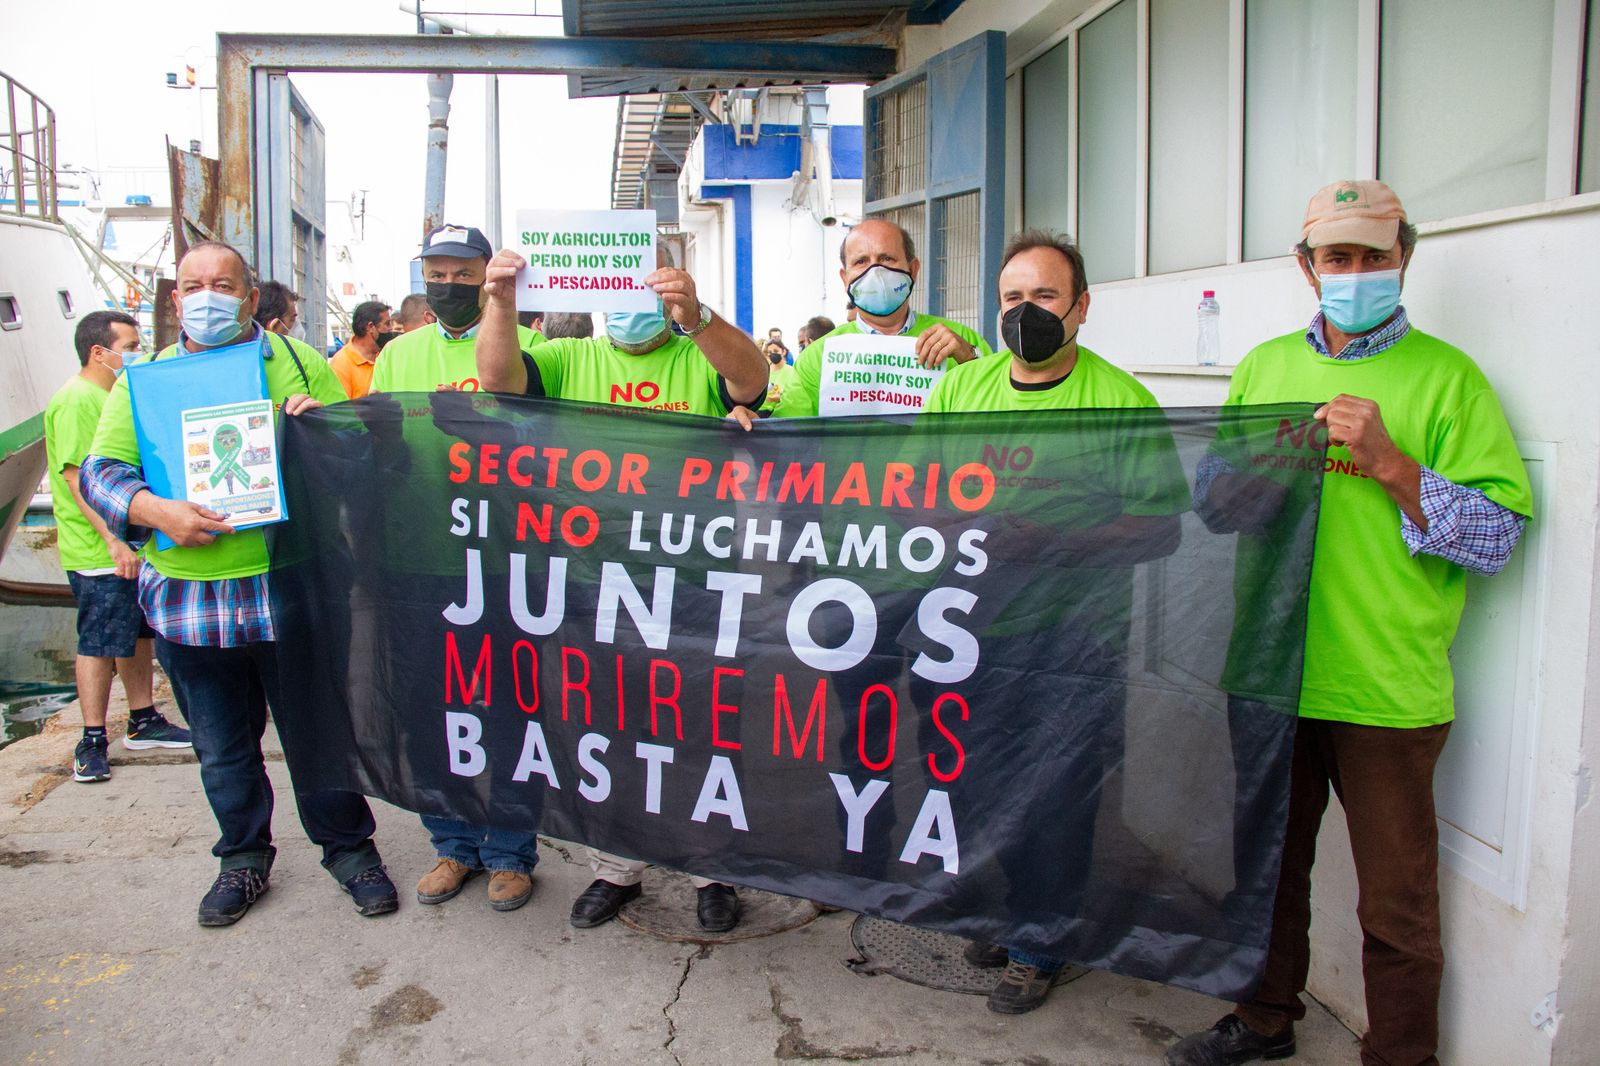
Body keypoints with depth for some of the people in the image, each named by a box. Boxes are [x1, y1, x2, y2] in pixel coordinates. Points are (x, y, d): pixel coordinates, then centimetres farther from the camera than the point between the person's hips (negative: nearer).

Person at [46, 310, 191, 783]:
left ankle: (143, 722, 27)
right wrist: (114, 541, -27)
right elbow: (78, 479, -23)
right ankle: (92, 741, 9)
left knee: (140, 635, 16)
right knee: (99, 645, -1)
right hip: (99, 554, -9)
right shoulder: (76, 401, -16)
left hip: (136, 545, 9)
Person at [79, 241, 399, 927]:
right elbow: (100, 472, 3)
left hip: (291, 592, -2)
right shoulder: (143, 379, 8)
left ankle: (349, 848, 28)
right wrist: (158, 512, -16)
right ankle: (244, 857, 36)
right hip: (187, 604, 2)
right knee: (222, 750, 16)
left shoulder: (299, 364, 4)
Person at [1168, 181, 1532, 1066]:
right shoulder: (1264, 367, 10)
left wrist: (1391, 464, -21)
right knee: (1267, 863, 20)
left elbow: (1497, 537, -9)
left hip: (1388, 690, -4)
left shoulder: (1447, 378, -3)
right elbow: (1211, 495, 11)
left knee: (1395, 901, 7)